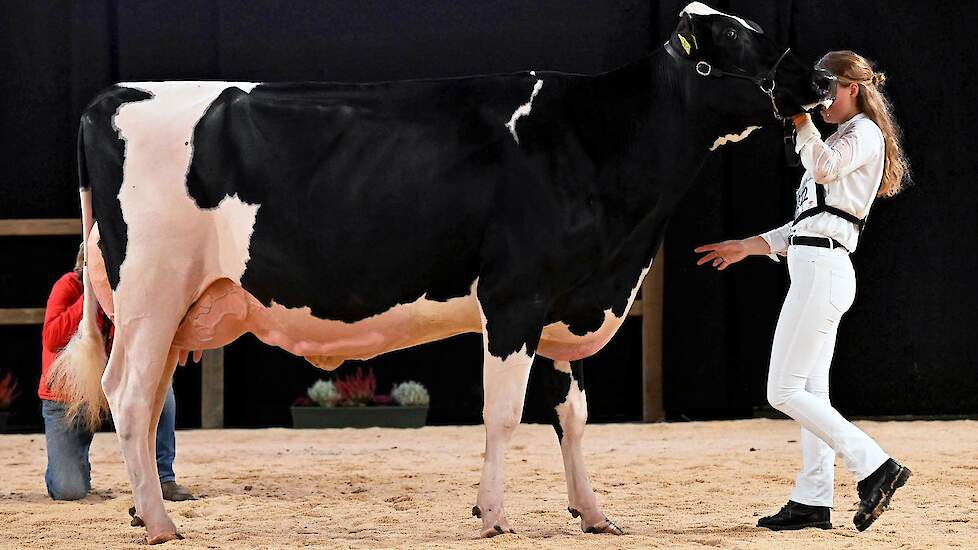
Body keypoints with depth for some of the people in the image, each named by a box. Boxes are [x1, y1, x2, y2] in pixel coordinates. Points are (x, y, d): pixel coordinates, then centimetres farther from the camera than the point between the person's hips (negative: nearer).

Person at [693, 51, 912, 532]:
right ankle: (813, 500, 6)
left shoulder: (865, 133, -3)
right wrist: (748, 247, 25)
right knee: (810, 393, 7)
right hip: (814, 271, 10)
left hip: (823, 270, -10)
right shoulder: (840, 142, 26)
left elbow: (824, 166, -26)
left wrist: (801, 118, -20)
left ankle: (874, 466, -14)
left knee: (785, 392, -13)